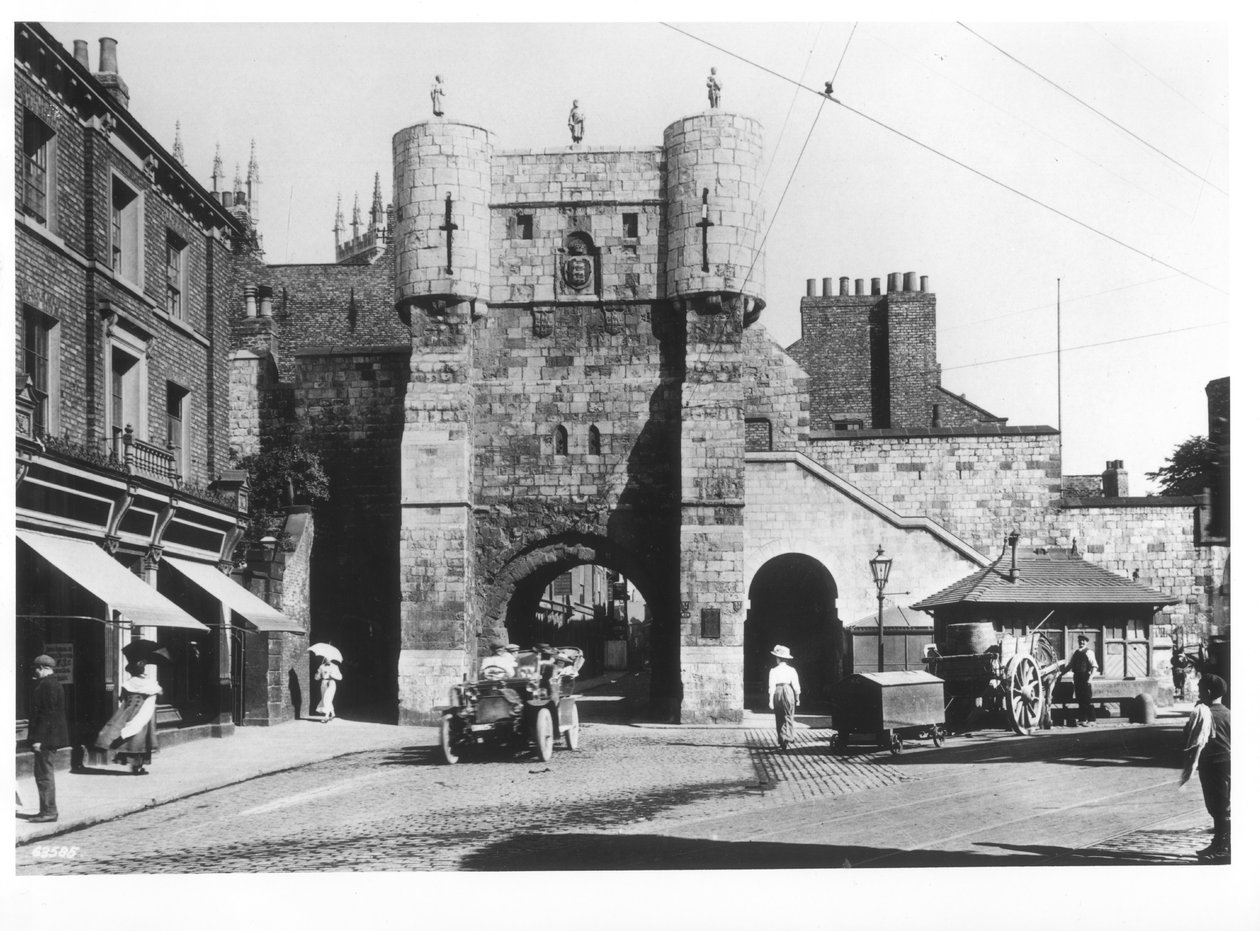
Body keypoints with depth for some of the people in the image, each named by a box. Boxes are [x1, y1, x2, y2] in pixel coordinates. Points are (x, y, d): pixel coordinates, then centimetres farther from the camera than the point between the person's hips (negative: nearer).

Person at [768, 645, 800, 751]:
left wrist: (771, 700, -4)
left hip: (777, 694, 0)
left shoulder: (774, 671, -3)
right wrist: (797, 697, 11)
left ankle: (781, 741, 13)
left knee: (779, 719, 11)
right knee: (788, 718, 0)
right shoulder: (791, 670, 2)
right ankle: (786, 739, -17)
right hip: (788, 692, 0)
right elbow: (796, 686, 2)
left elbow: (772, 686, -6)